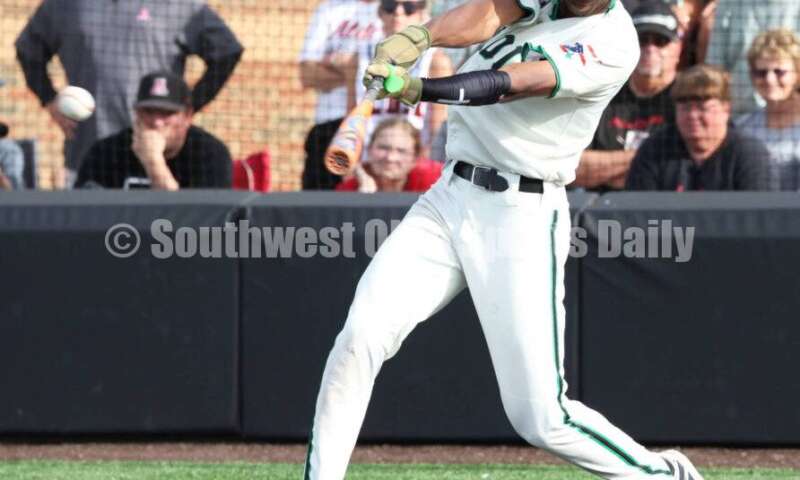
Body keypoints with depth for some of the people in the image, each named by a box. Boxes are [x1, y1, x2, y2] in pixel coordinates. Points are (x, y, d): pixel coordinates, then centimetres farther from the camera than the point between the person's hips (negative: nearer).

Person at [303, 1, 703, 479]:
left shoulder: (613, 42, -12)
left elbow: (510, 84, -25)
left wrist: (417, 88, -40)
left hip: (523, 219, -5)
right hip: (450, 195, 5)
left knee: (541, 417, -5)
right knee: (360, 336, -13)